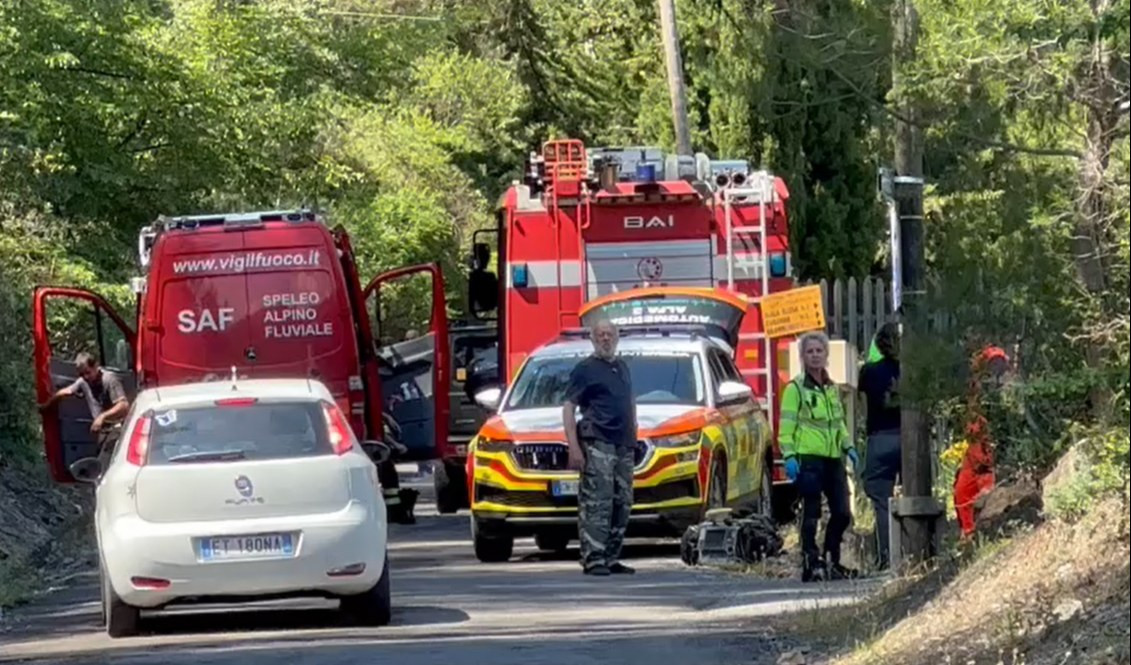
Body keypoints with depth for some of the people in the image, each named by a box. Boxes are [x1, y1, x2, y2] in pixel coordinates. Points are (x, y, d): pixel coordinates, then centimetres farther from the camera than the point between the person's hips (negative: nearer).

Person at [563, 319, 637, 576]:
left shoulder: (621, 367, 21)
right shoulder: (586, 369, 0)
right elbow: (568, 408, -5)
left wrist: (633, 435, 20)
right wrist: (574, 446, -14)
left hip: (624, 445, 7)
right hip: (597, 443, -7)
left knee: (622, 503, 7)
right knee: (596, 502, -13)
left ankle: (611, 558, 13)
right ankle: (593, 559, -17)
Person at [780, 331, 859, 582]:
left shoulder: (832, 389, 19)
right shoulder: (795, 389, -2)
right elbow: (786, 426, -7)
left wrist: (848, 447, 15)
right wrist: (789, 456, -16)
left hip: (833, 458, 7)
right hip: (808, 457, -7)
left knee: (842, 513, 5)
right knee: (811, 513, -8)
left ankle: (831, 562, 18)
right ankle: (811, 564, -7)